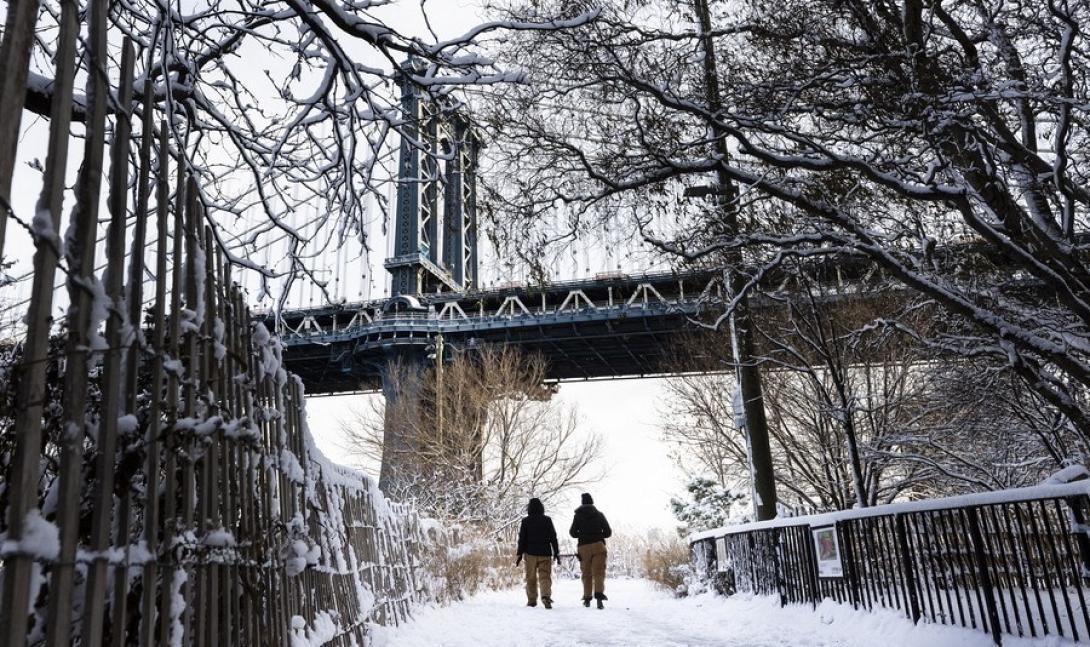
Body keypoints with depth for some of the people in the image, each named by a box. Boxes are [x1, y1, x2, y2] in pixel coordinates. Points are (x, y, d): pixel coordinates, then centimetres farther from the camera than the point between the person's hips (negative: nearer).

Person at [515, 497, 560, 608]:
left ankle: (532, 600, 13)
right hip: (545, 553, 0)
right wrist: (556, 553, 7)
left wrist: (520, 554, 5)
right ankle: (546, 595, -23)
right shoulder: (547, 520, 1)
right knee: (545, 576, -2)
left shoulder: (526, 521, 0)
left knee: (531, 577, 11)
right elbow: (553, 538, 2)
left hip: (530, 553, 0)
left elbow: (522, 539, 0)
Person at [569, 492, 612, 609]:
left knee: (586, 574, 10)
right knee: (599, 572, -7)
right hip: (598, 545, 0)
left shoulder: (578, 515, 7)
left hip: (583, 547, 0)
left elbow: (573, 533, 5)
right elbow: (608, 532, 10)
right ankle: (599, 594, -28)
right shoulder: (599, 514, 10)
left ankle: (587, 599, 9)